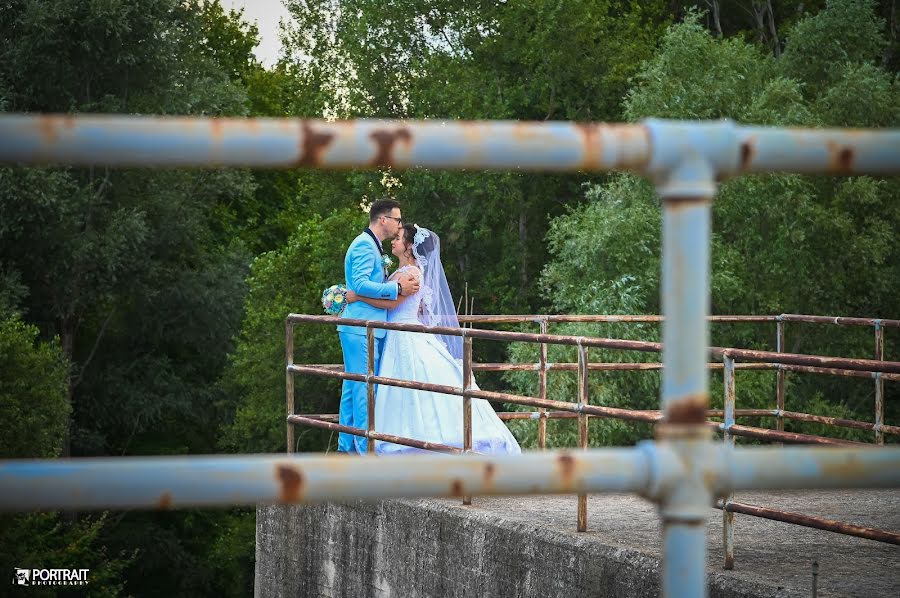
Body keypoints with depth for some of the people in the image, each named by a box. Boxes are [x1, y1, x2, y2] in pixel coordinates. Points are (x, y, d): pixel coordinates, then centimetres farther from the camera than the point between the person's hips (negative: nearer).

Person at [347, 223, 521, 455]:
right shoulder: (401, 271, 14)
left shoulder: (411, 272, -14)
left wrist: (357, 296, -18)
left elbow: (391, 302, -22)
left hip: (408, 339, -9)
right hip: (398, 339, 9)